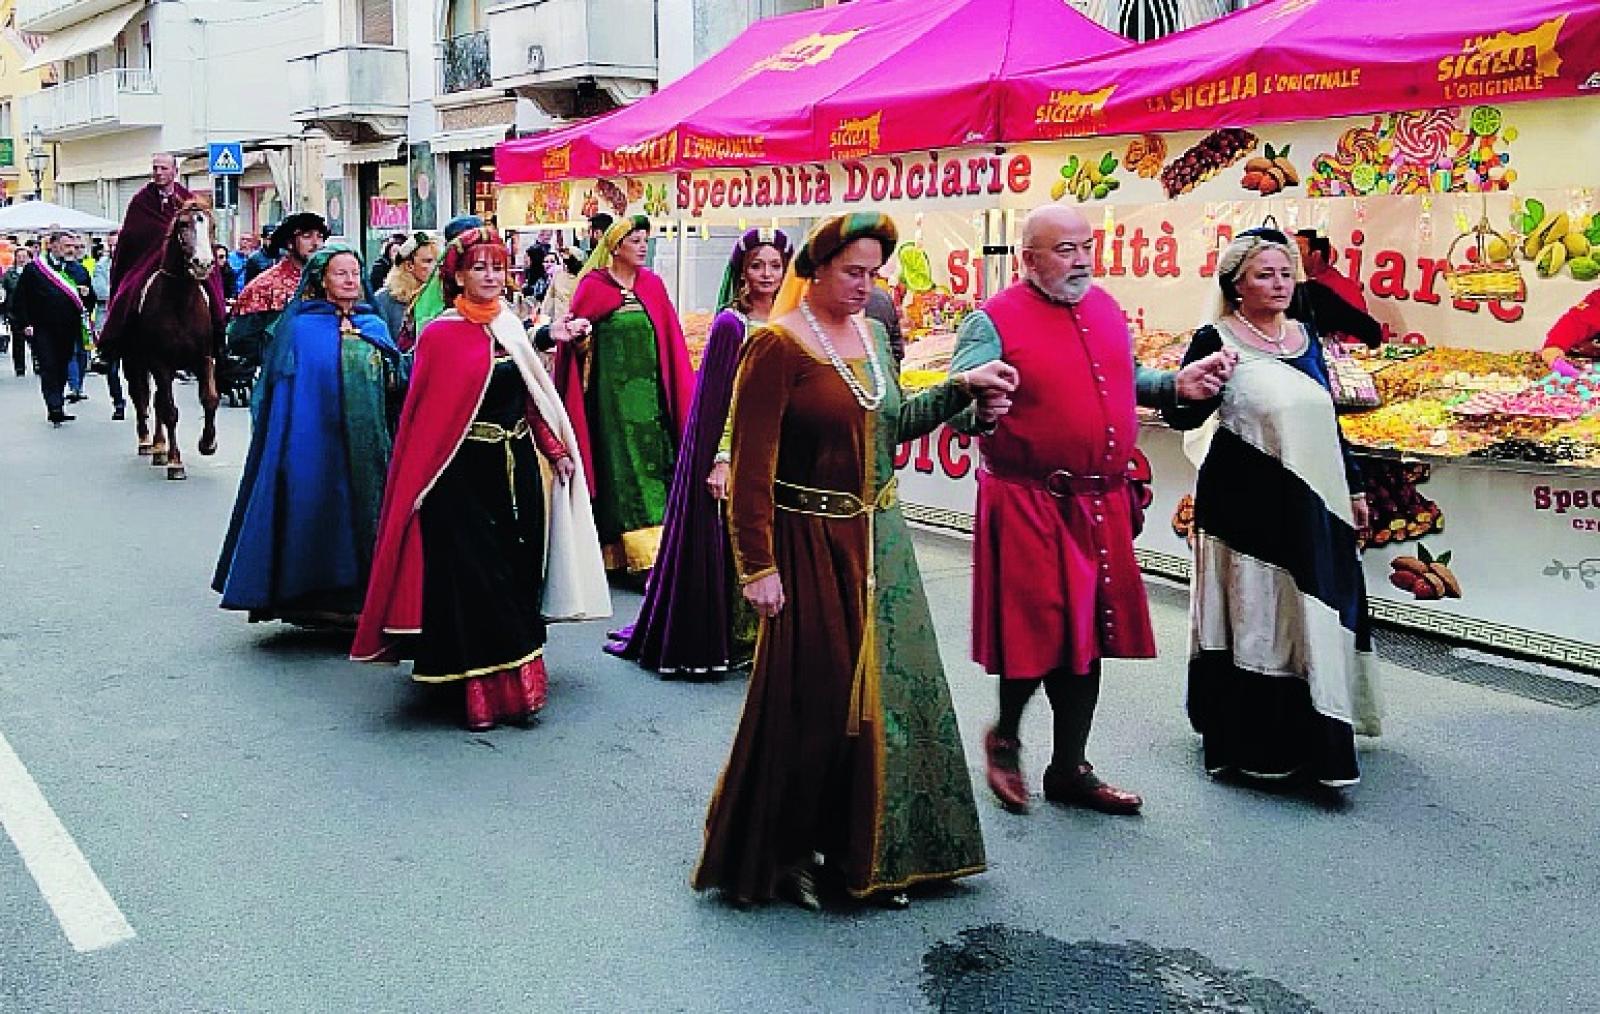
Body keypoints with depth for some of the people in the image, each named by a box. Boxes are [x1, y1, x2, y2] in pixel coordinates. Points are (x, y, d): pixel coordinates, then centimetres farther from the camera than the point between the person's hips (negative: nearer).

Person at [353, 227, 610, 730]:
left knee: (518, 575, 10)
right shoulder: (440, 334, -7)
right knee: (473, 579, -1)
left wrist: (556, 449, 6)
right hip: (465, 474, -6)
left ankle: (517, 683, 21)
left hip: (517, 470, 6)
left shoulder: (510, 327, 11)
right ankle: (483, 691, 8)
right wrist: (419, 487, -14)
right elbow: (424, 414, -9)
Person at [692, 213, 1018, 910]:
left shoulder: (870, 335, 10)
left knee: (885, 689, 11)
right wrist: (758, 565, -18)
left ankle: (870, 851, 28)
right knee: (810, 699, 1)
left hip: (878, 539, 7)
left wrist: (963, 387, 4)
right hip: (810, 544, -7)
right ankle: (784, 851, 21)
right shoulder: (777, 347, -13)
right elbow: (750, 466, -15)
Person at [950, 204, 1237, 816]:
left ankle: (1070, 768, 26)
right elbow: (958, 409, -15)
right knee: (1036, 634, -3)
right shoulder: (994, 322, -9)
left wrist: (1178, 384, 9)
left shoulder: (1107, 310, 12)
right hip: (1027, 507, -6)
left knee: (1090, 635, 12)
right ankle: (1005, 740, 26)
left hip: (1102, 505, 7)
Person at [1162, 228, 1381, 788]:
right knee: (1255, 615, -1)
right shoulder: (1217, 339, -9)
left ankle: (1311, 734, 28)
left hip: (1313, 503, 7)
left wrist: (1353, 488, 20)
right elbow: (1180, 416, -11)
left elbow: (1328, 419, 18)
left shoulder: (1305, 337, 11)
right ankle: (1253, 744, 11)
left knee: (1314, 612, 13)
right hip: (1247, 505, -7)